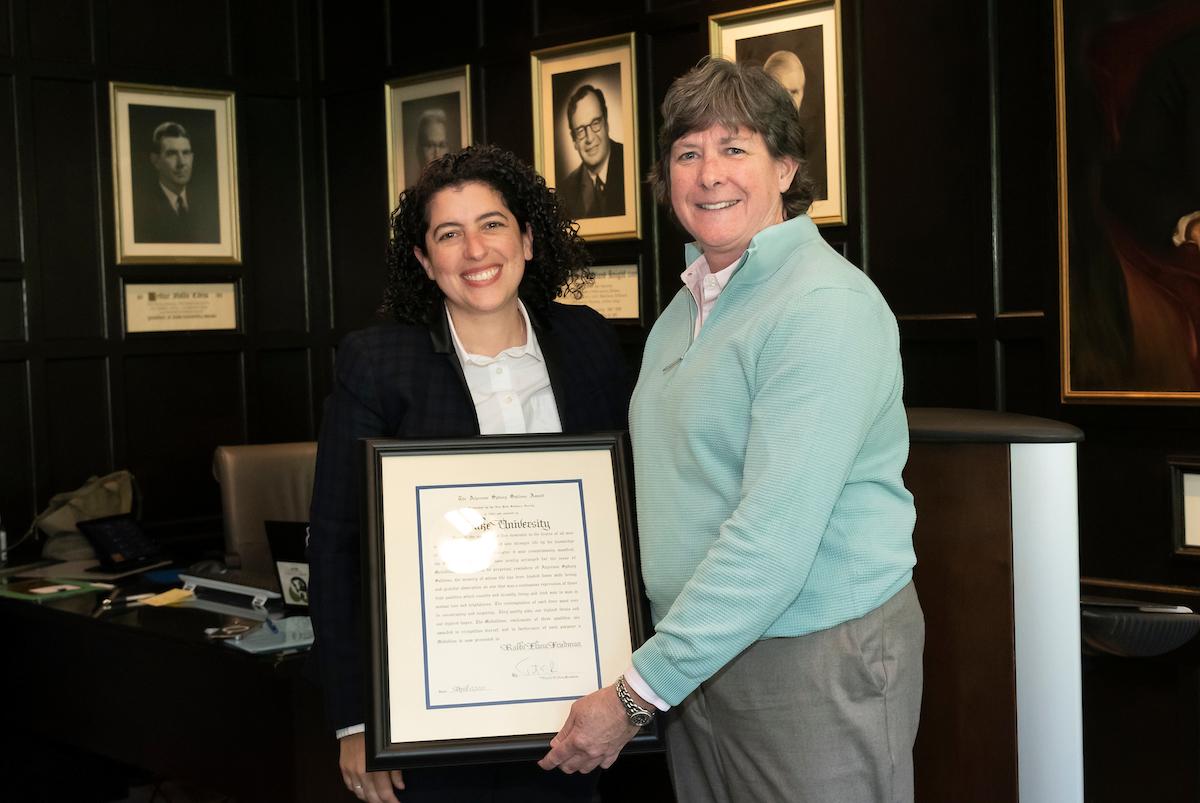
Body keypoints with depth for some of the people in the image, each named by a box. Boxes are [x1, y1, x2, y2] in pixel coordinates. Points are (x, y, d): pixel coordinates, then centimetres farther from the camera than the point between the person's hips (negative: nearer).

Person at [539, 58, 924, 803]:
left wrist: (637, 694, -21)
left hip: (818, 657, -7)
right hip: (700, 653, 8)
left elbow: (773, 538, -24)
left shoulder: (828, 307, -17)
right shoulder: (689, 305, 10)